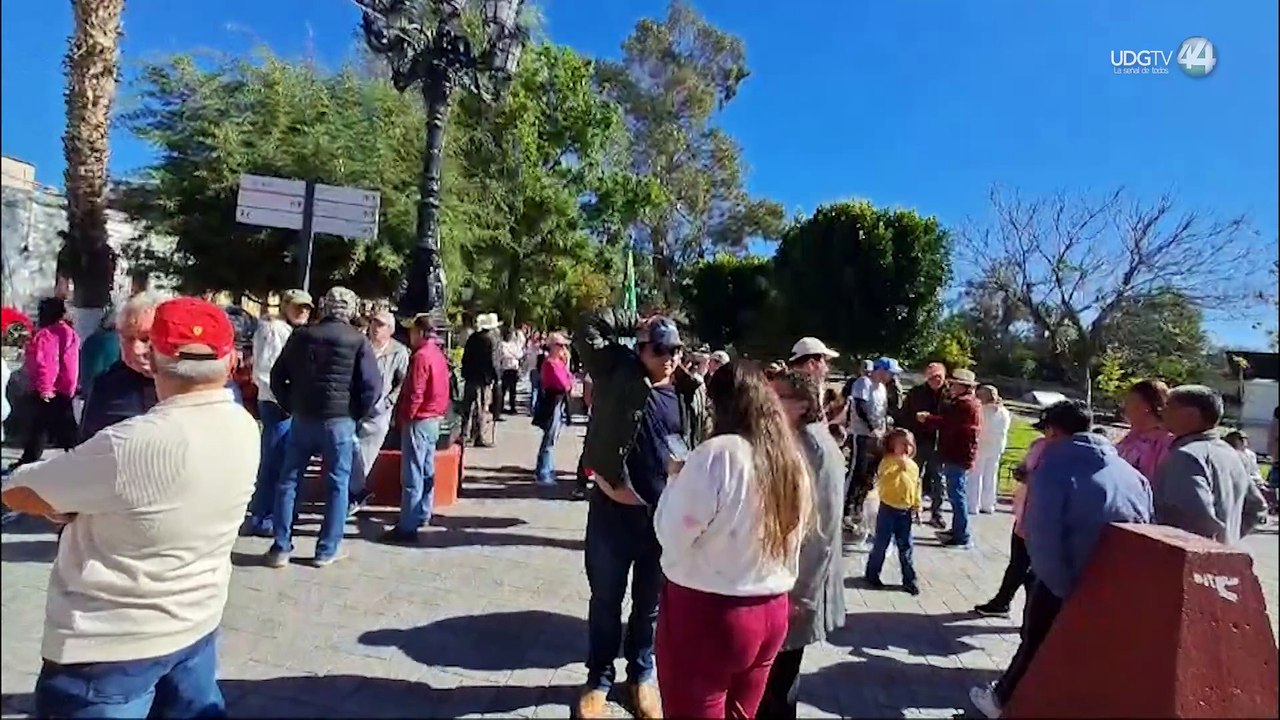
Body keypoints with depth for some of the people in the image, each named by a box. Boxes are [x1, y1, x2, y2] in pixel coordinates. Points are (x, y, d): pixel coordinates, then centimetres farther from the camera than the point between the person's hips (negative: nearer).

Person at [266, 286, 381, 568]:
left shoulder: (301, 335, 5)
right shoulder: (358, 340, -6)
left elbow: (277, 377, 8)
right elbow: (372, 386, -11)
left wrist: (291, 407, 15)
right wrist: (356, 415, 3)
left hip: (302, 419, 3)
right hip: (339, 421, -3)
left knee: (288, 482, 14)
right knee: (337, 485, 7)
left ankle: (281, 547, 17)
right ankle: (326, 550, 12)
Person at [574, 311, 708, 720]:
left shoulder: (690, 393, 3)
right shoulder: (619, 374, -4)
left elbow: (701, 447, 10)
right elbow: (591, 329, -10)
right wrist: (638, 323, -6)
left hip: (667, 514, 2)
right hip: (615, 508, -2)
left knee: (650, 604, 17)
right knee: (606, 600, 13)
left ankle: (641, 677, 38)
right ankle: (599, 679, 32)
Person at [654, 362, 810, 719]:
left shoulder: (717, 454, -19)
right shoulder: (793, 459, 2)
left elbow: (672, 536, -14)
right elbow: (787, 538, 10)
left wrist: (677, 479, 0)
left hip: (706, 613, -6)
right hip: (772, 612, 7)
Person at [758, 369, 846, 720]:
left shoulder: (818, 450, -16)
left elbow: (823, 527, -15)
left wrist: (801, 592, -12)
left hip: (794, 580, -6)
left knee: (778, 677, 8)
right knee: (764, 675, 17)